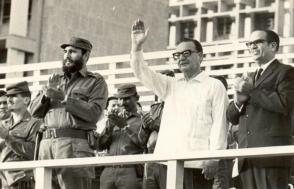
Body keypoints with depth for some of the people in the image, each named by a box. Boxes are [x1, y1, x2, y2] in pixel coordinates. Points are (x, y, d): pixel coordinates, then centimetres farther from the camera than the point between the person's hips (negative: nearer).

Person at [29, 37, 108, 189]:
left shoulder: (96, 82, 9)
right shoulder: (57, 81, 26)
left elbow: (94, 112, -7)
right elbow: (35, 111, 17)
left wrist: (64, 98, -14)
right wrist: (46, 93, -2)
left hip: (75, 144, -5)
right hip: (47, 143, 5)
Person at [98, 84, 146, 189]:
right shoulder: (113, 121, 25)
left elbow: (144, 143, -5)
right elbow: (101, 145, 14)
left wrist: (125, 126, -12)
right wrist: (110, 127, -3)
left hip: (131, 172, -4)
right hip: (109, 172, 4)